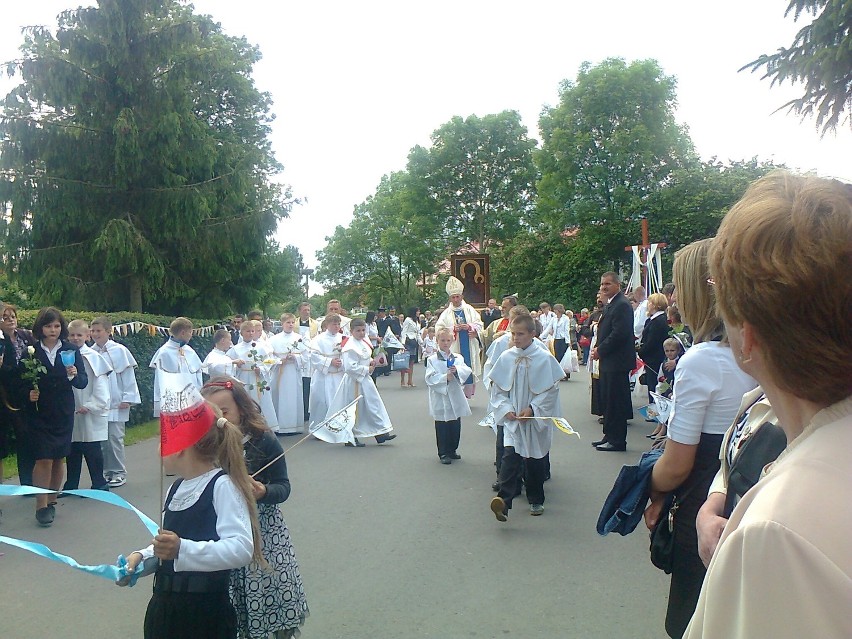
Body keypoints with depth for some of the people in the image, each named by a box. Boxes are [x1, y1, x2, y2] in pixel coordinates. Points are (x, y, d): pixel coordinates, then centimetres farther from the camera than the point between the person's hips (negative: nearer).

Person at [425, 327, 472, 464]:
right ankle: (443, 453, 12)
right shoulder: (432, 359, -2)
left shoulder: (458, 358, 10)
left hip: (455, 397, 4)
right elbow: (430, 378, -12)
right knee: (442, 427, 2)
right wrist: (445, 378, -22)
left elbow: (467, 371, -5)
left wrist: (457, 370, -24)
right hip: (440, 398, -4)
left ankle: (452, 450, 28)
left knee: (455, 426, 12)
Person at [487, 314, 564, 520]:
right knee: (510, 457, -15)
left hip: (537, 419, -1)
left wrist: (532, 409, -15)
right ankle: (503, 500, -23)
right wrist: (506, 408, -9)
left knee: (535, 460, 11)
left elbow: (552, 389, -7)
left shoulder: (545, 358, -8)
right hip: (512, 419, 1)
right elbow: (497, 388, 5)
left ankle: (536, 500, 29)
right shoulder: (505, 358, -1)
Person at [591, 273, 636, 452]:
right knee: (607, 400, 15)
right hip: (608, 361, 10)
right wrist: (597, 348, 5)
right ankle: (609, 435, 25)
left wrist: (600, 350, -15)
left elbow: (619, 333, -23)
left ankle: (617, 440, 5)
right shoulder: (610, 304, 17)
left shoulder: (622, 305, -15)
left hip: (617, 362, -10)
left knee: (616, 401, -3)